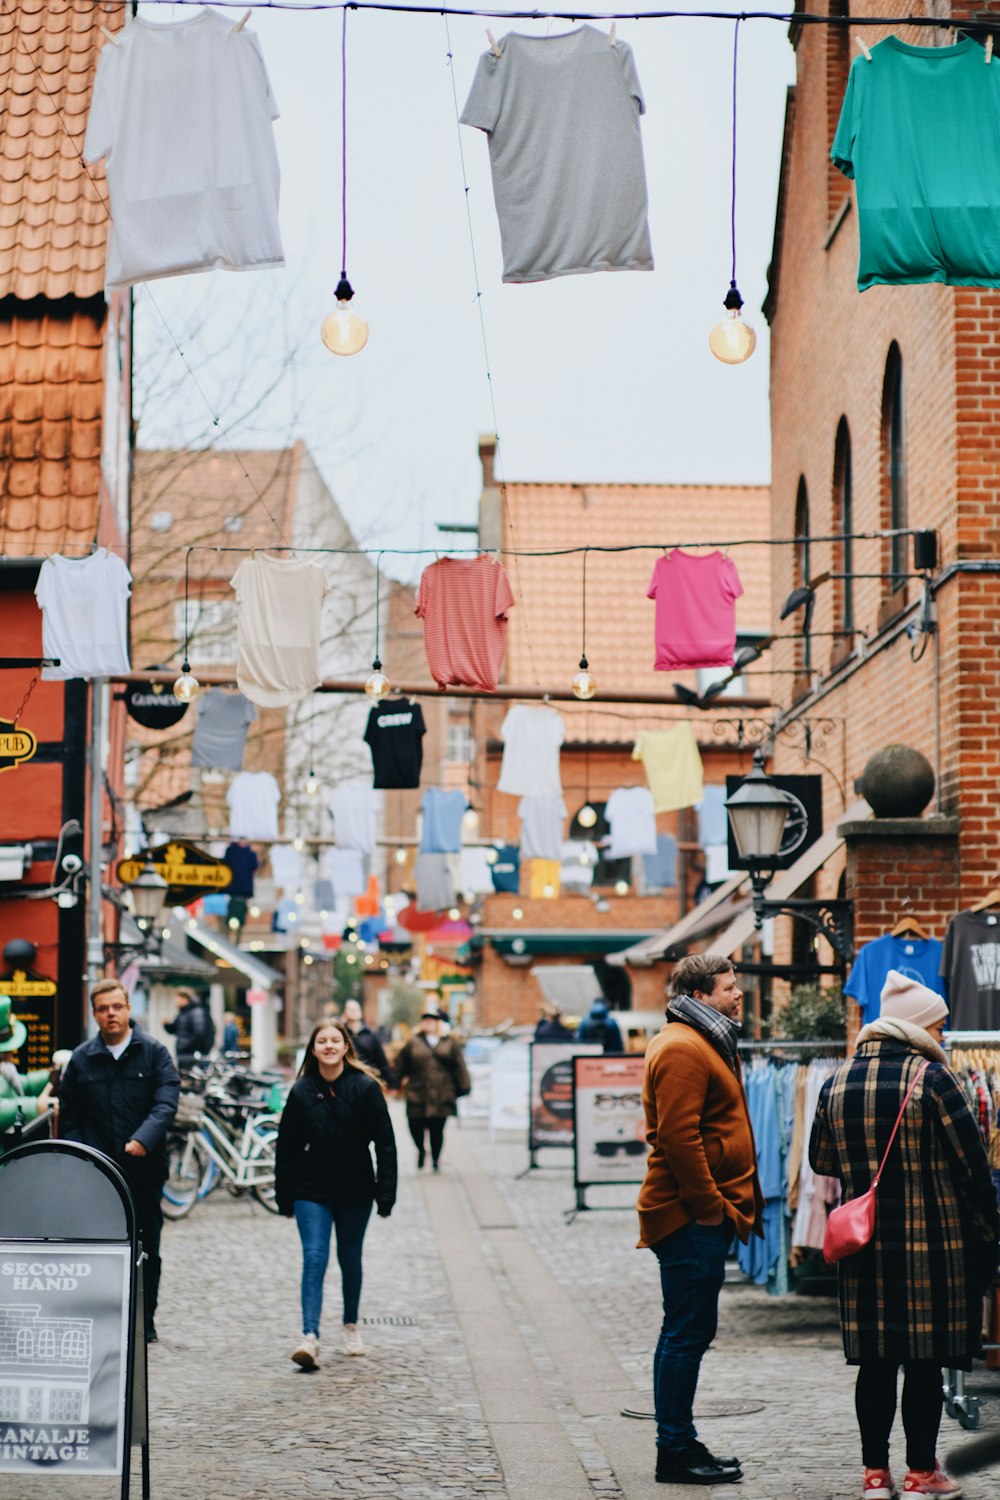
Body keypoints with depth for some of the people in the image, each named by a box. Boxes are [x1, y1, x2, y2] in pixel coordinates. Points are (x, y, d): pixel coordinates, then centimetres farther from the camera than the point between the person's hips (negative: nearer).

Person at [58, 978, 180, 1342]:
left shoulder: (154, 1053, 2)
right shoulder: (81, 1059, 8)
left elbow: (166, 1103, -9)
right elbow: (69, 1117, 10)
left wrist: (144, 1139, -26)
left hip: (145, 1168, -1)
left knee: (147, 1249, 6)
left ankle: (144, 1322, 16)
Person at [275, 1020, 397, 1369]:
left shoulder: (365, 1088, -6)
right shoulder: (301, 1092, -1)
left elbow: (384, 1143, -5)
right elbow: (286, 1147, 4)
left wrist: (386, 1195, -8)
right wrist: (285, 1198, 2)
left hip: (355, 1192, 0)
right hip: (312, 1192, 0)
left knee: (350, 1260, 13)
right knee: (314, 1259, -12)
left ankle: (351, 1326, 33)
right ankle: (310, 1338, -19)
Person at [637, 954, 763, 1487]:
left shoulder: (704, 1043, 20)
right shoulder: (682, 1049, -14)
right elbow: (678, 1138, -22)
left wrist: (727, 1208, 20)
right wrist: (710, 1207, -20)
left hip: (703, 1216, 11)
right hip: (693, 1217, -11)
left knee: (685, 1332, 14)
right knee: (688, 1331, -6)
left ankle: (678, 1444, 21)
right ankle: (675, 1449, -2)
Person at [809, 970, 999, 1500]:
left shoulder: (838, 1080, 6)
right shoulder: (931, 1077, -10)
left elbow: (821, 1159, 17)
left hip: (864, 1241, 5)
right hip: (930, 1238, -5)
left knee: (875, 1360, 10)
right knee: (925, 1357, 3)